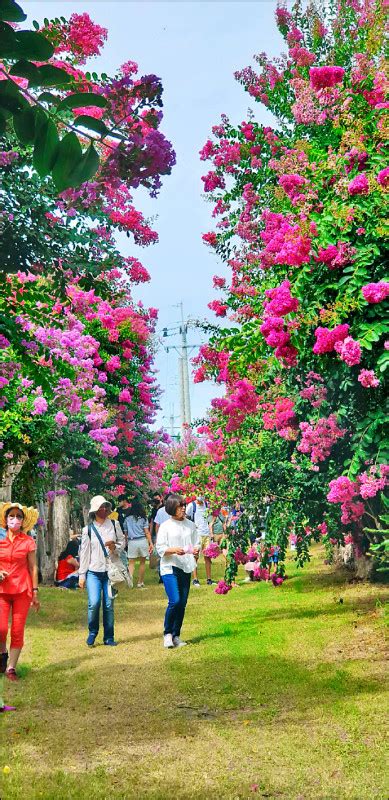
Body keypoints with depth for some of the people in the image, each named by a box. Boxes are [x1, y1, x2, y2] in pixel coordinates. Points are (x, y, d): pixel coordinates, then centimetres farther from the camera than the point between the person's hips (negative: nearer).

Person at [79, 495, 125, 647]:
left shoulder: (114, 525, 4)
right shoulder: (88, 529, 1)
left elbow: (122, 542, 12)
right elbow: (84, 553, 4)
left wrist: (115, 547, -11)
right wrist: (81, 575, 3)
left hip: (110, 570, 1)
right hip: (93, 571, -1)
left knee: (109, 604, 3)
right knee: (94, 603, -14)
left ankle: (109, 637, 15)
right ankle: (92, 633, 8)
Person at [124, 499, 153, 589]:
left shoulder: (127, 519, 5)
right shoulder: (143, 518, 3)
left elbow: (125, 532, 7)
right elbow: (147, 532, -3)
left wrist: (126, 542, 17)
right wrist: (151, 543, -2)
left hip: (131, 542, 0)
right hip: (142, 541, 0)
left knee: (131, 563, 2)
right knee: (142, 562, 11)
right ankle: (140, 583, 15)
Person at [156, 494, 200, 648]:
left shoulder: (190, 525, 9)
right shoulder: (165, 526, -3)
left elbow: (197, 543, 13)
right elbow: (160, 548, -5)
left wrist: (196, 550, -9)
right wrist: (174, 550, -22)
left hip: (186, 567, 5)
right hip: (169, 567, -5)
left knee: (182, 603, 6)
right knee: (174, 601, -16)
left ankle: (176, 635, 18)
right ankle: (167, 633, 2)